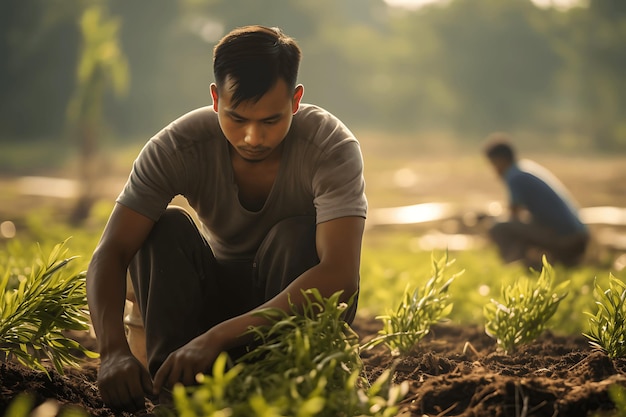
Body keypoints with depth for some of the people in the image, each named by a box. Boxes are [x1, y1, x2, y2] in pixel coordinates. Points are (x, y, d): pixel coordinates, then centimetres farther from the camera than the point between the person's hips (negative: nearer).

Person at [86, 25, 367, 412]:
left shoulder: (333, 147, -28)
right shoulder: (177, 147, -22)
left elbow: (341, 274, -40)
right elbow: (111, 253, -27)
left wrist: (219, 336, -50)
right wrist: (113, 349, -47)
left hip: (299, 305, -2)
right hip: (218, 296, 2)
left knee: (297, 235, -31)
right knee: (167, 227, -24)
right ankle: (170, 388, -26)